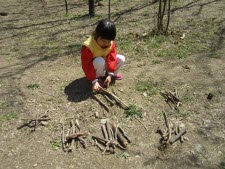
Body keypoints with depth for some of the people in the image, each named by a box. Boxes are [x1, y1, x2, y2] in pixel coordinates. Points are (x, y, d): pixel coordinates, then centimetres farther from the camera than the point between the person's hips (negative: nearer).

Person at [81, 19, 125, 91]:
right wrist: (94, 81, -33)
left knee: (121, 58, -14)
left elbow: (112, 58, -17)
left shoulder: (111, 44, -17)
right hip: (93, 67, -5)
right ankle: (99, 78, -10)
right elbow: (86, 66, -30)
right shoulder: (88, 46, -32)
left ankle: (113, 74, 9)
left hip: (105, 63, 5)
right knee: (100, 61, -38)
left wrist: (110, 74, -26)